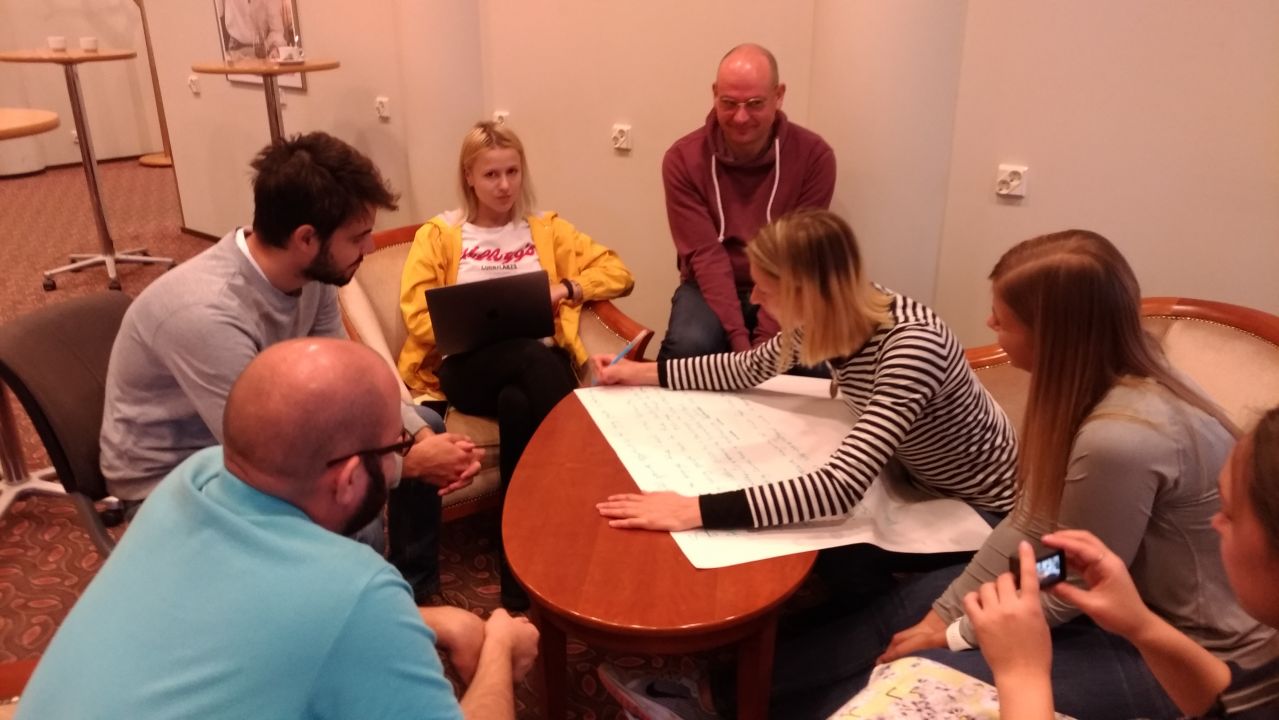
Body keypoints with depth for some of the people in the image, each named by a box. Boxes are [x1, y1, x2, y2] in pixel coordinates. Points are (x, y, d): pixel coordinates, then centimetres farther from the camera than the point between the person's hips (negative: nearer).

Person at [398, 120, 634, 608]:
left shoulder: (545, 228, 20)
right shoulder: (439, 234, 14)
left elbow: (618, 272, 12)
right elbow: (418, 316, 2)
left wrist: (565, 289, -5)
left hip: (540, 360, 2)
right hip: (467, 366, -1)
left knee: (517, 403, -36)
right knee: (532, 357, -36)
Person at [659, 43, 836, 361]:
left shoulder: (814, 156, -10)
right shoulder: (683, 159, -10)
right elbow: (705, 254, -15)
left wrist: (766, 337, -24)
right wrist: (739, 338, -25)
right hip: (711, 287, 0)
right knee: (689, 345, -31)